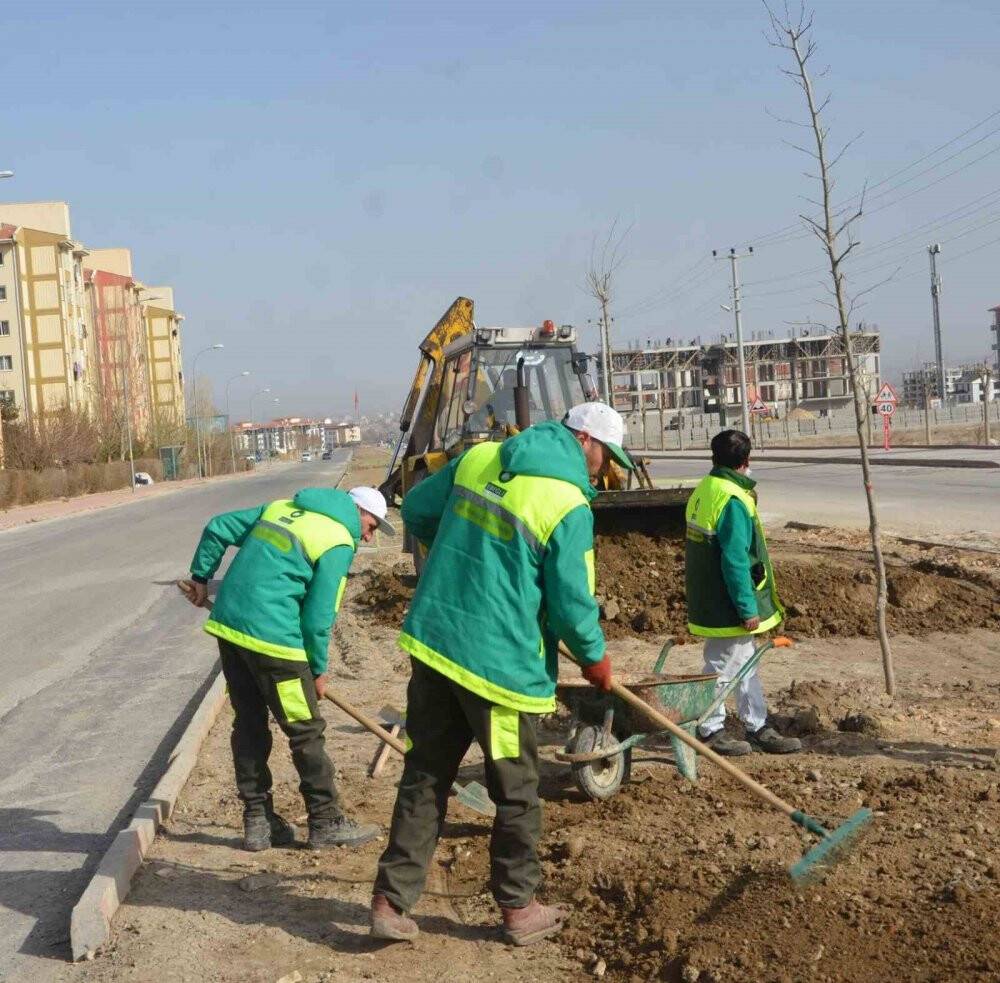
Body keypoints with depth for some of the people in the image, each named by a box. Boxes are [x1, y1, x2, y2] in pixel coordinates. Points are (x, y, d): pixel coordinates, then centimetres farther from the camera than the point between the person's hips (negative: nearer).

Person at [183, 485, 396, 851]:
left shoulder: (280, 509, 16)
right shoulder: (339, 543, -6)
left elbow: (217, 529, 17)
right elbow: (318, 617, -8)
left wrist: (201, 577, 27)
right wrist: (318, 671, 4)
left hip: (227, 625, 8)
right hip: (271, 640, -8)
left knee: (249, 725, 16)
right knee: (306, 733, 5)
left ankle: (257, 821, 24)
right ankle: (327, 824, 14)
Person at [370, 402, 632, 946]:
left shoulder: (478, 457, 6)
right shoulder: (569, 505, -12)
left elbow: (416, 508, 16)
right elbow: (572, 604, -11)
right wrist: (595, 659, 7)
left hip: (431, 641, 6)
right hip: (499, 663, -6)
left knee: (423, 779, 14)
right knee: (516, 793, 11)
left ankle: (390, 901, 17)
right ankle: (519, 909, 25)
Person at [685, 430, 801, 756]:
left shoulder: (703, 491, 7)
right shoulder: (732, 501, -22)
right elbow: (735, 561, -23)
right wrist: (748, 609, -18)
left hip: (707, 600, 10)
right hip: (728, 607, -10)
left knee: (746, 664, 18)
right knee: (723, 667, 3)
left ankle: (758, 728, 26)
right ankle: (710, 732, 15)